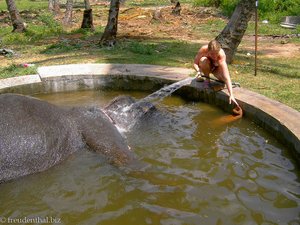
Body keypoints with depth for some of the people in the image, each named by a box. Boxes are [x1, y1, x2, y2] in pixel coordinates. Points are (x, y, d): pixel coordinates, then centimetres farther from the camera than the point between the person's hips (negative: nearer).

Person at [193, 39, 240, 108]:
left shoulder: (222, 55, -38)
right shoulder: (203, 49, -34)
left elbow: (226, 77, -45)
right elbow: (195, 63, -19)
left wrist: (231, 95, -52)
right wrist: (198, 71, -42)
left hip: (216, 68, 0)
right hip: (206, 67, 0)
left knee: (223, 78, -29)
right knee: (203, 60, -35)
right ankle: (207, 78, -7)